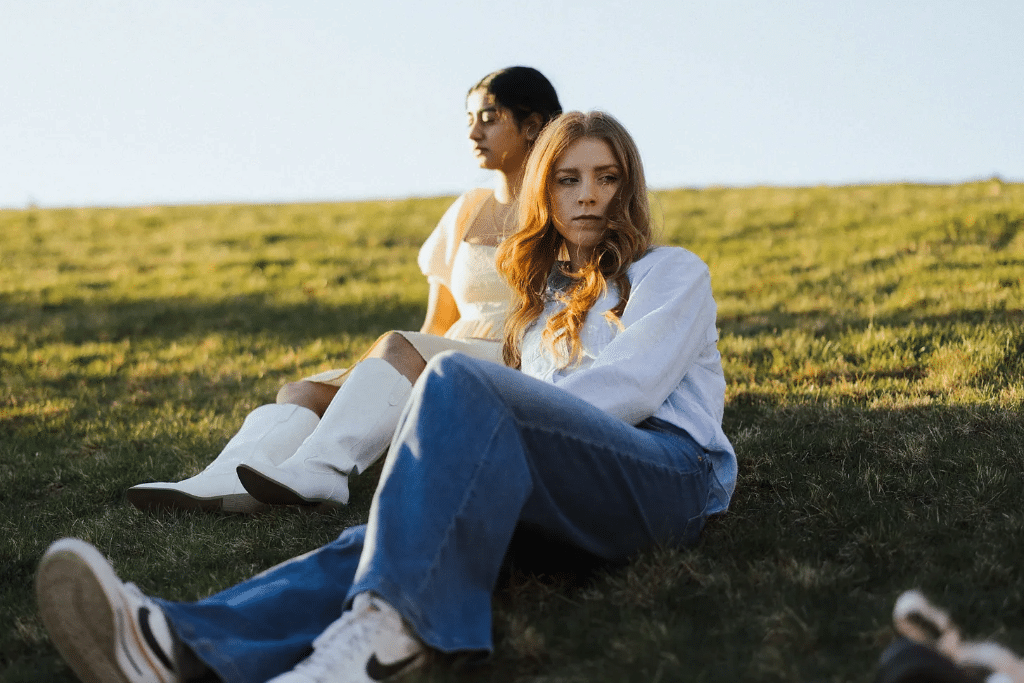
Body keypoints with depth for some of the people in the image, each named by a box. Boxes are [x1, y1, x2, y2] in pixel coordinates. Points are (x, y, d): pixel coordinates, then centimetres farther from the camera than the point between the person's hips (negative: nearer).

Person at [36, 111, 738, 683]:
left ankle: (388, 625, -52)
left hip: (675, 469, -4)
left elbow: (627, 387, -1)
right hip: (588, 499, 4)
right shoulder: (542, 298, 34)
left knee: (458, 381, -31)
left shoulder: (673, 272, 17)